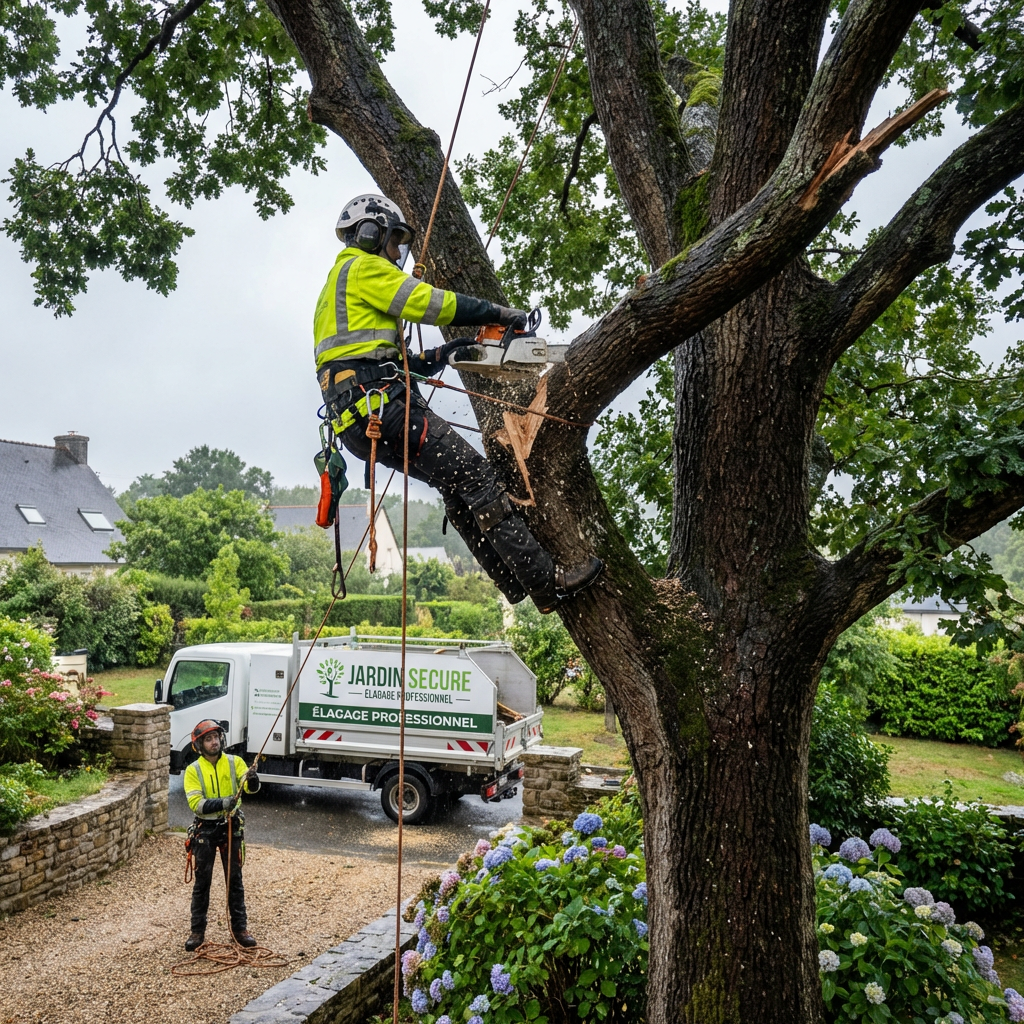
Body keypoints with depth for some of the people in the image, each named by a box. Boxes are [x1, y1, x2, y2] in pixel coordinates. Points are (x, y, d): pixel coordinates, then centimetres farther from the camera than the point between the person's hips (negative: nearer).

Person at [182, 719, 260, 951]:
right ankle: (197, 931, 20)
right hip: (205, 829, -1)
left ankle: (239, 928, 19)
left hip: (231, 826, 1)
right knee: (202, 882, 8)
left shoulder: (234, 762, -4)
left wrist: (252, 778, -41)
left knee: (235, 879, 9)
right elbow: (196, 804, -16)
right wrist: (222, 803, -30)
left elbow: (251, 787, -17)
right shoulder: (193, 770, -7)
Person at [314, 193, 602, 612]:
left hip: (357, 418, 10)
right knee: (474, 474, -13)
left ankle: (515, 582, 9)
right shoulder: (362, 268, 2)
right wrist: (498, 312, 2)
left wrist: (439, 356, 16)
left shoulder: (338, 287, 33)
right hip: (379, 404, -10)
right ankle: (547, 582, -15)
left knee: (456, 484, 12)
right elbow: (430, 302, -7)